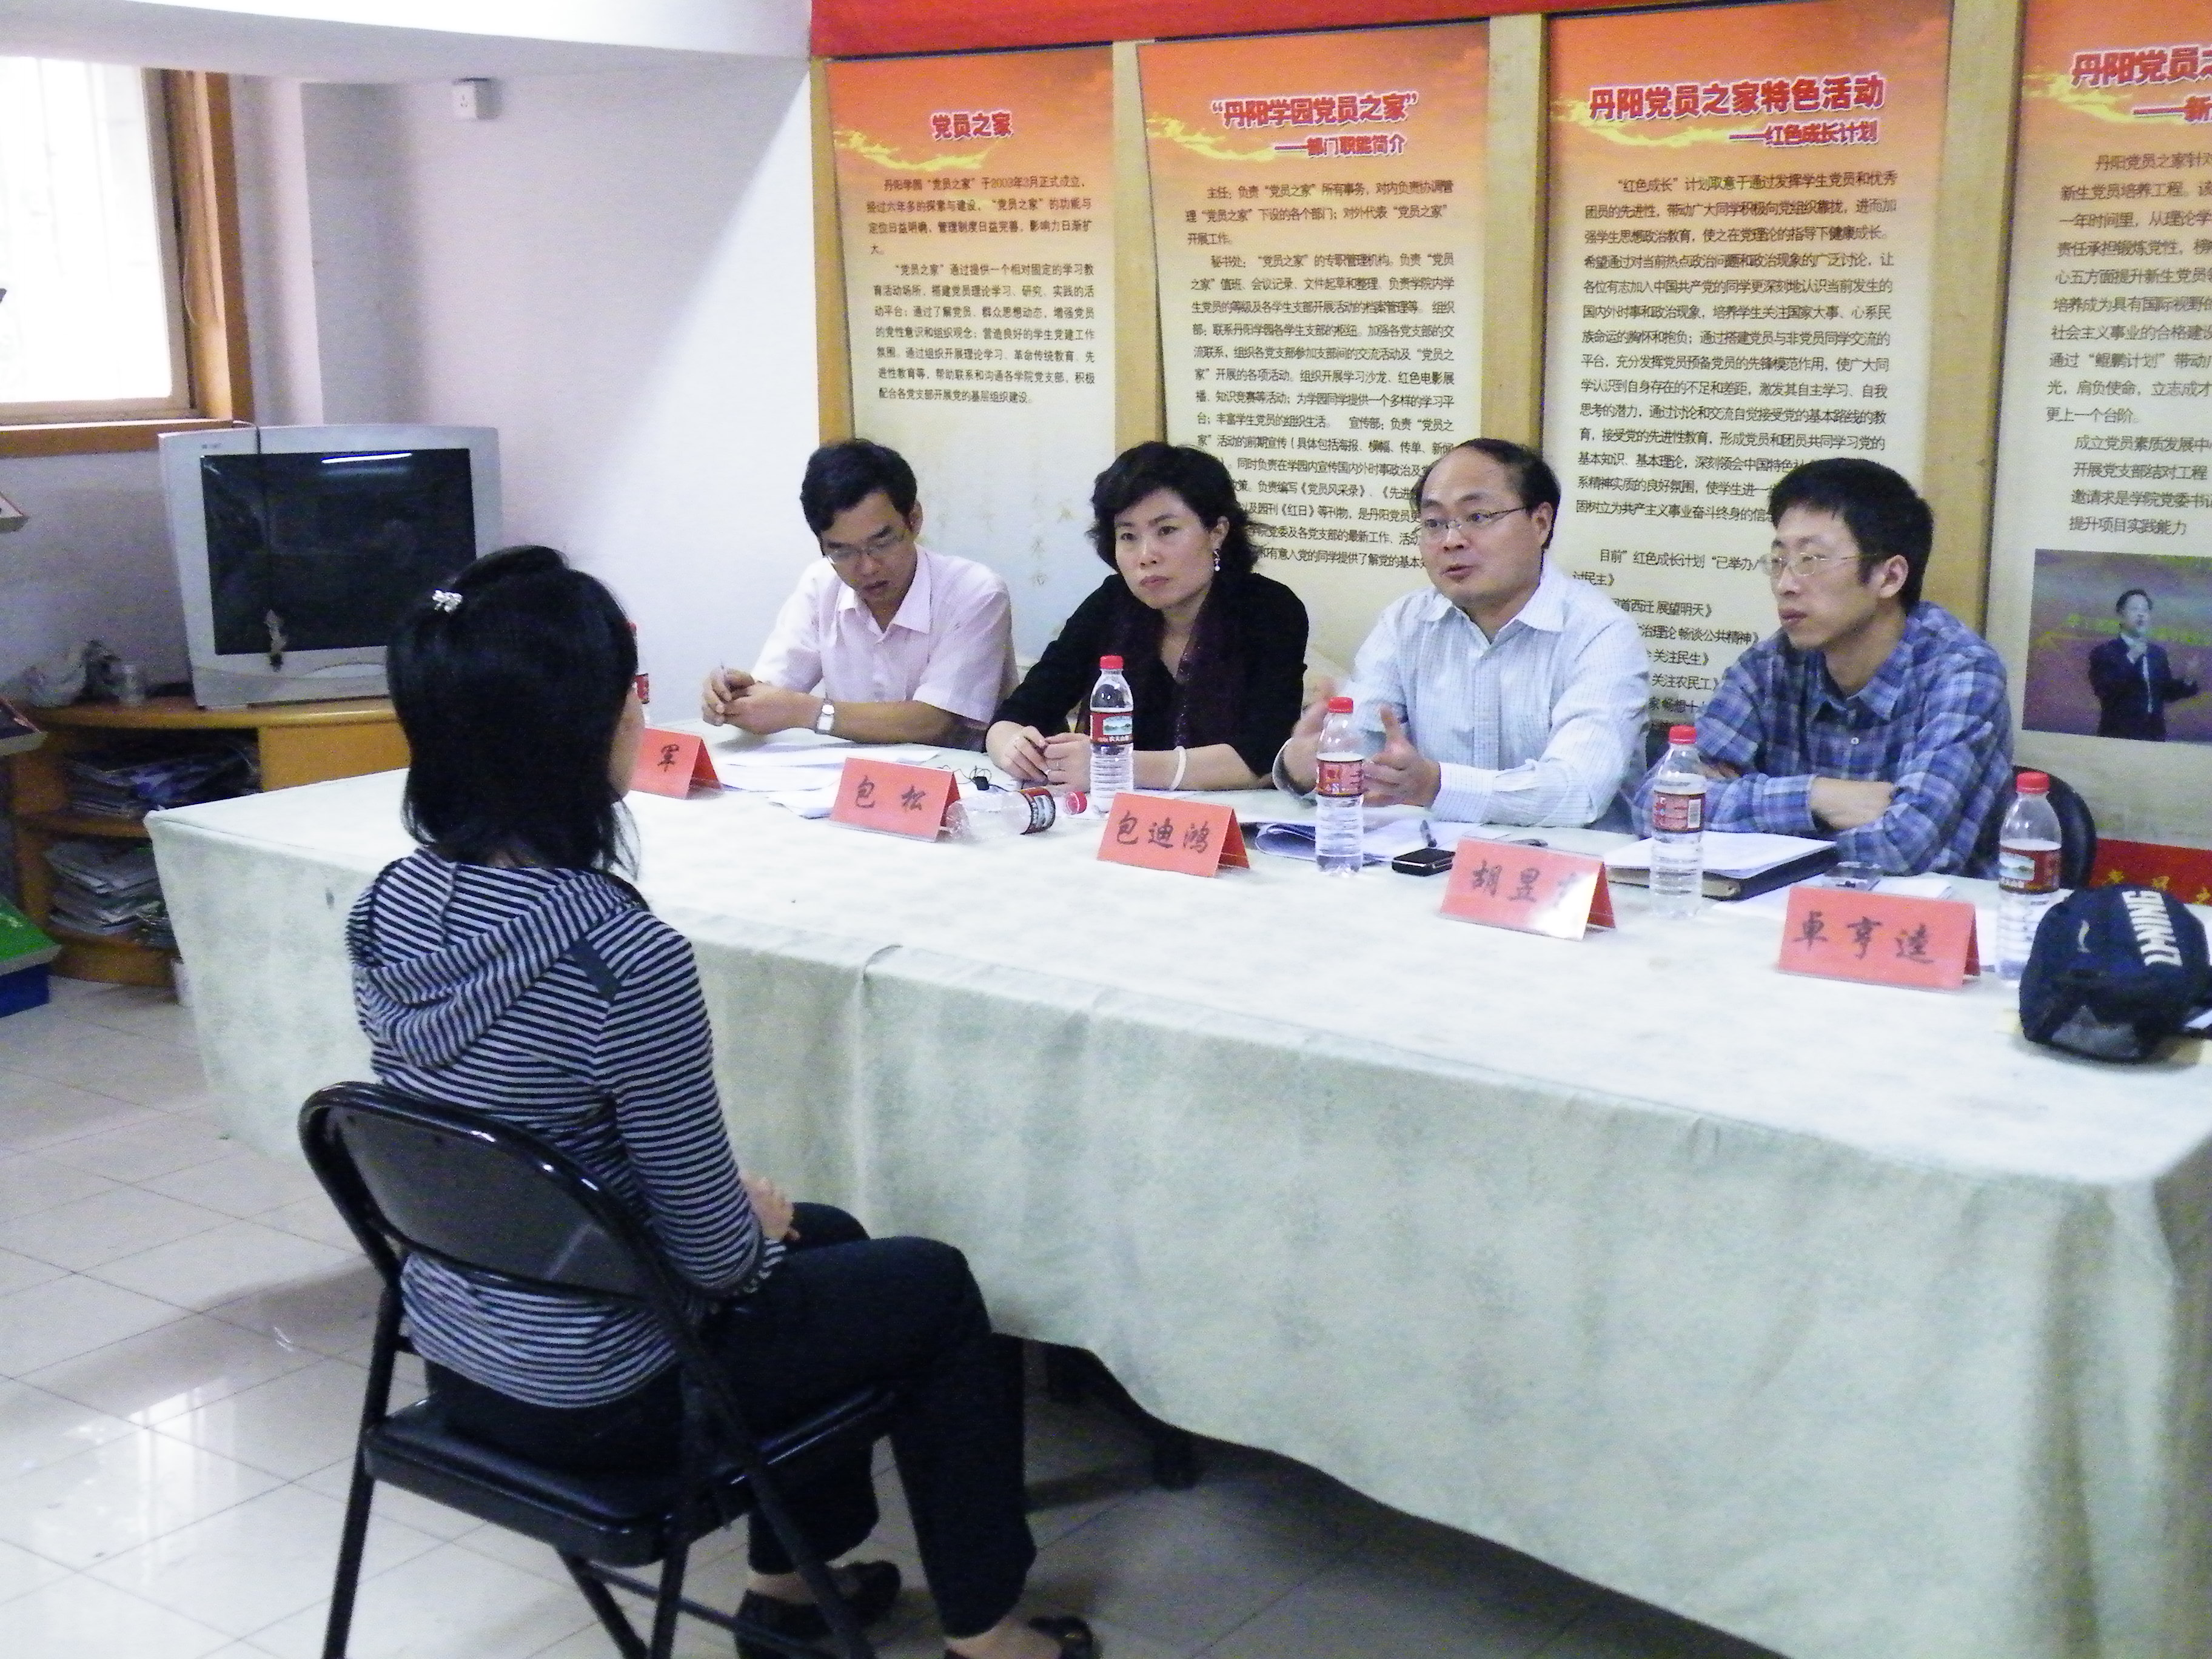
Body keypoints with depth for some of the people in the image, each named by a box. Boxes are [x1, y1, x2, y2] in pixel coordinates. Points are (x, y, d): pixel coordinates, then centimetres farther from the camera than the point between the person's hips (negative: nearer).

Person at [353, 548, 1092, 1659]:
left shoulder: (391, 906, -6)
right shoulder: (624, 958, -30)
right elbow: (714, 1255, -21)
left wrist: (743, 1205, 12)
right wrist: (760, 1218, 2)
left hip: (454, 1360, 7)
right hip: (595, 1395, -7)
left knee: (828, 1240, 28)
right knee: (936, 1288, 15)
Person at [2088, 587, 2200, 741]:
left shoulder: (2158, 652, 16)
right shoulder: (2104, 653, -2)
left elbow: (2167, 693, 19)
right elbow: (2103, 691, -18)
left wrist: (2188, 683, 0)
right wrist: (2129, 659, -23)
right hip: (2119, 738, -5)